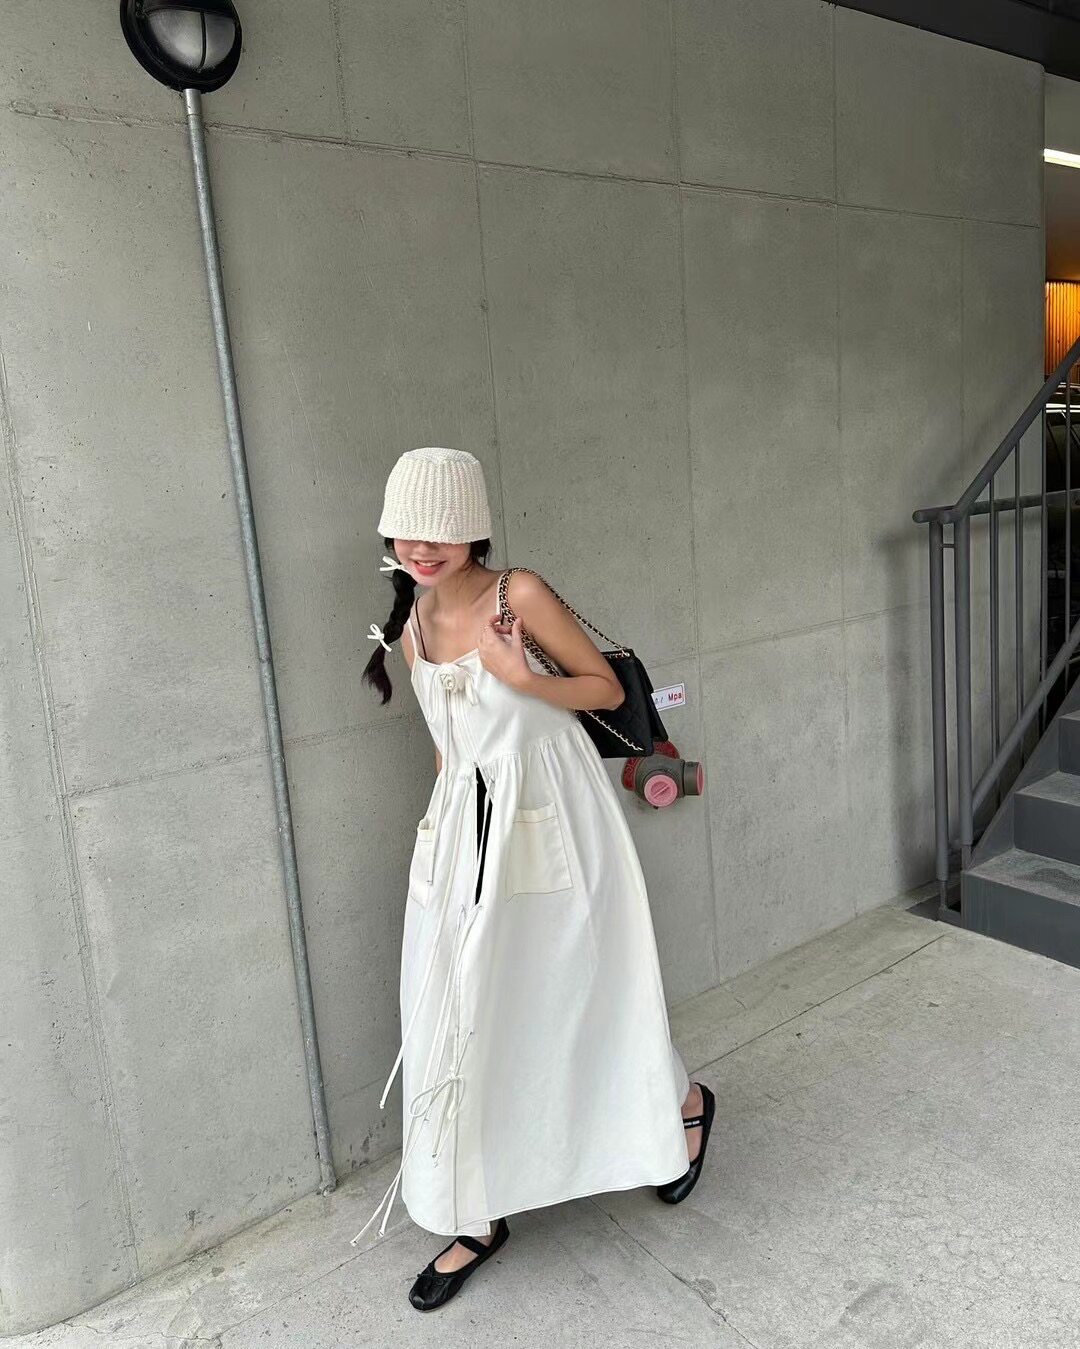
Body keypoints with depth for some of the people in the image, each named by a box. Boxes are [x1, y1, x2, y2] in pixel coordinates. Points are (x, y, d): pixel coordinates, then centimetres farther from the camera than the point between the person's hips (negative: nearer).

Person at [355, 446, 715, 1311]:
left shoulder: (519, 595, -13)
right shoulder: (411, 620, 5)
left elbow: (609, 687, -6)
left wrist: (524, 683, -23)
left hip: (550, 819, -5)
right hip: (465, 826, 5)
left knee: (580, 989, 10)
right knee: (462, 1017, 7)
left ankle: (684, 1102, 42)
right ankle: (476, 1219, 26)